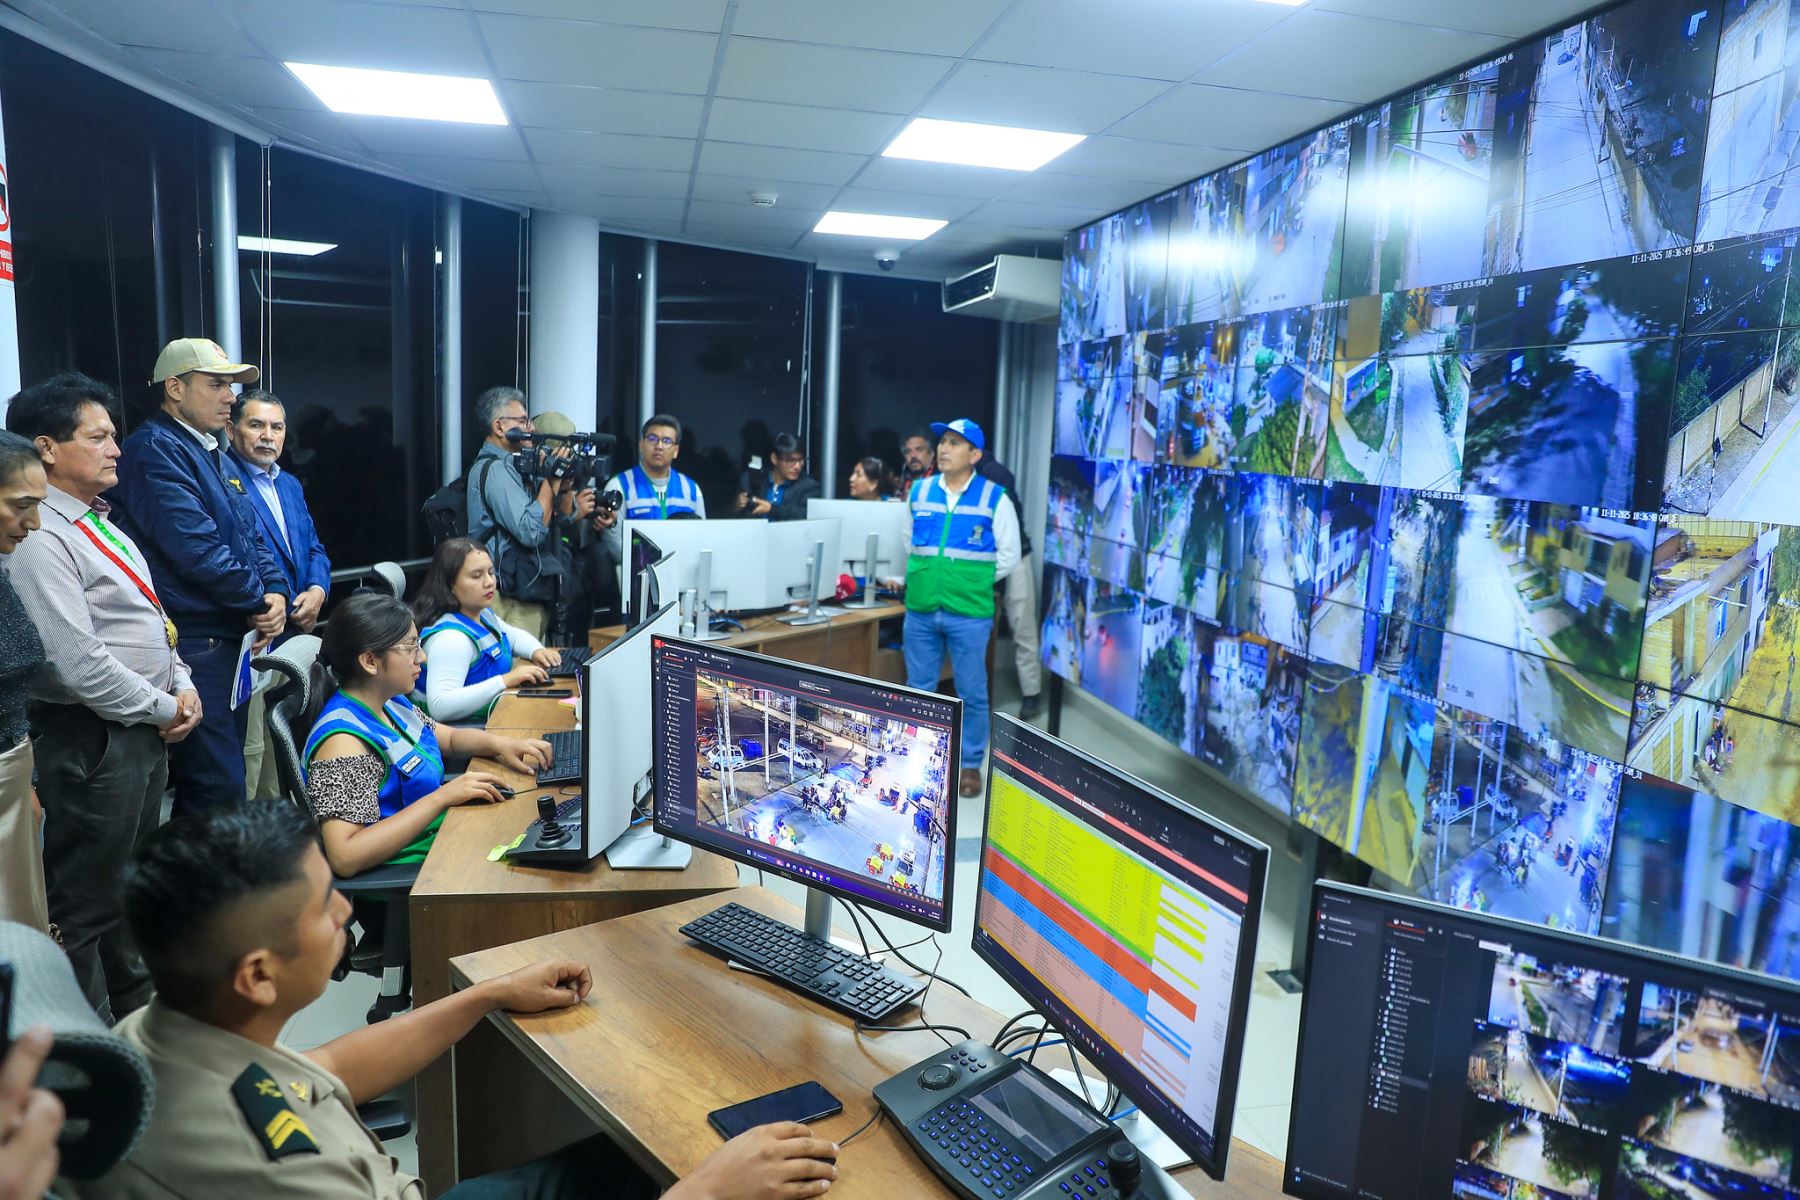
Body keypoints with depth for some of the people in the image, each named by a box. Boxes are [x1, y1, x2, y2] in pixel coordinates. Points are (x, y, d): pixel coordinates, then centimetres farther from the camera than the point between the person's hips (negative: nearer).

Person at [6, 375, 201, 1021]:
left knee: (131, 880, 24)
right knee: (84, 901, 6)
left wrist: (182, 685, 4)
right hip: (90, 742, -10)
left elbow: (149, 617, 18)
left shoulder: (99, 522, 11)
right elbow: (78, 663, -24)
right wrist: (163, 708, -13)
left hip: (144, 731, 10)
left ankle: (135, 1007, 42)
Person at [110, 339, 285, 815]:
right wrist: (258, 600, -10)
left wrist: (275, 593, -1)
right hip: (195, 645, -10)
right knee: (219, 788, -9)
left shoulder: (213, 454, 18)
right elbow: (196, 548, -21)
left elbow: (251, 536, 18)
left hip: (233, 639, 10)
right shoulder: (155, 450, -12)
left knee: (225, 773, 18)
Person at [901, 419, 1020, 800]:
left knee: (971, 693, 7)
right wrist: (920, 576, 8)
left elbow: (1009, 555, 0)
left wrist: (971, 582, -1)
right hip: (920, 608, 3)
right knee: (919, 690, 13)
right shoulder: (918, 491, 6)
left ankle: (970, 765, 22)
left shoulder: (994, 497, -4)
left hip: (969, 612, -3)